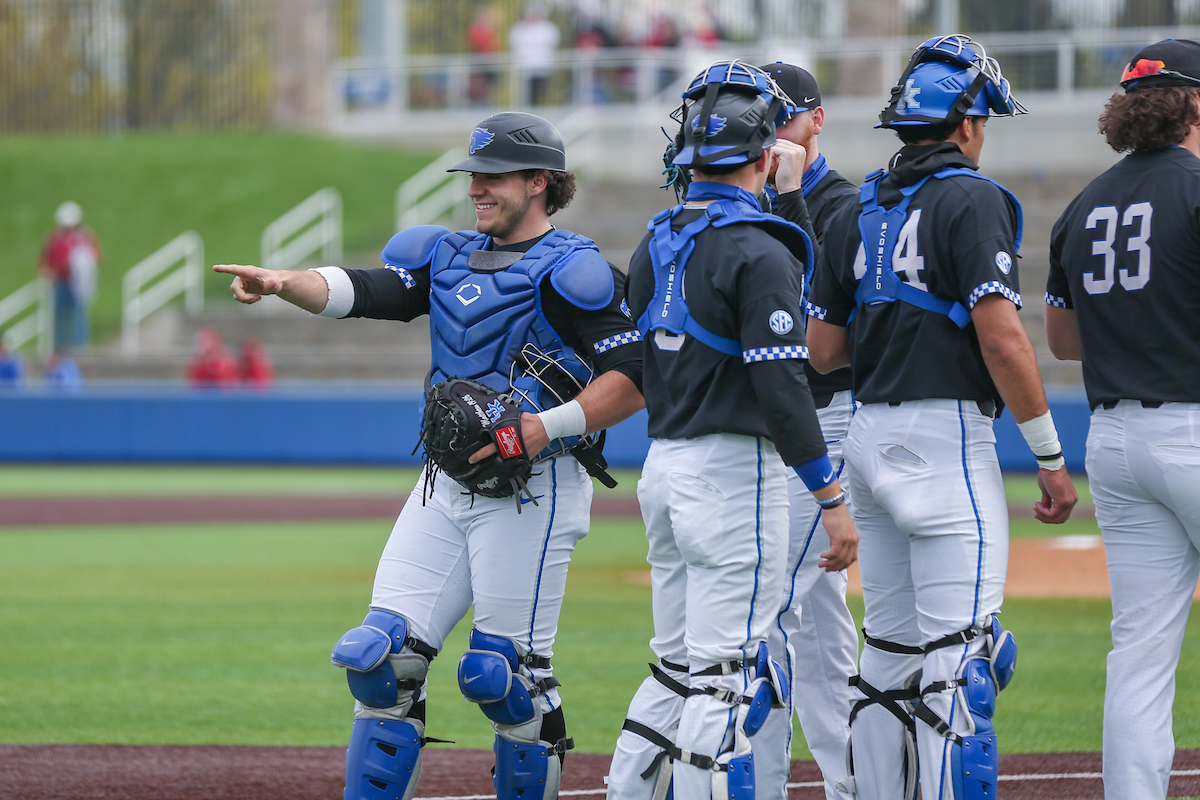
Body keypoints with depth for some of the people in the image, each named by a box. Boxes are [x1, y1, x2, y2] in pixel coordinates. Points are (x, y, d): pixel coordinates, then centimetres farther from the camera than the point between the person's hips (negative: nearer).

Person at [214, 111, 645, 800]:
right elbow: (369, 291, 0)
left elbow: (637, 379, -15)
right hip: (445, 484, 7)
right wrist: (285, 283, -18)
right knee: (383, 655, 0)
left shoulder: (568, 269, -7)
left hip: (531, 491, -7)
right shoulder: (450, 255, 15)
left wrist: (547, 427, -24)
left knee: (509, 673, -7)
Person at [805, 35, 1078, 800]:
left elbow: (823, 350, 12)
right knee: (960, 656, -10)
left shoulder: (859, 214, 12)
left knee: (889, 651, 13)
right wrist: (1051, 459, -11)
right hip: (947, 438, -8)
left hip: (871, 440, 8)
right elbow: (1002, 340, -16)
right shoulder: (973, 199, -9)